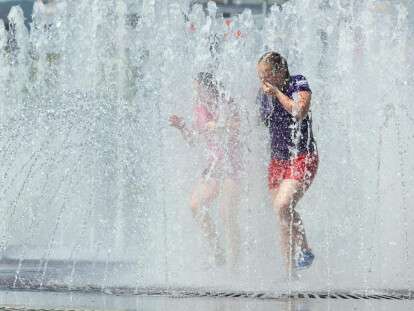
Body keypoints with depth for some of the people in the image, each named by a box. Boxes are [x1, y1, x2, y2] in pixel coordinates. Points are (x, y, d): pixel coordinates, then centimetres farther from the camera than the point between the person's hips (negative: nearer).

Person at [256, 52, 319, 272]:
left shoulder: (298, 84, -8)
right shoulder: (263, 94, 10)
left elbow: (300, 112, -26)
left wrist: (277, 92, -19)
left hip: (302, 159, -7)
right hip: (278, 160, 7)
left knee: (283, 206, -27)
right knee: (282, 220, 3)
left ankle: (305, 250, -9)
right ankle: (291, 271, 8)